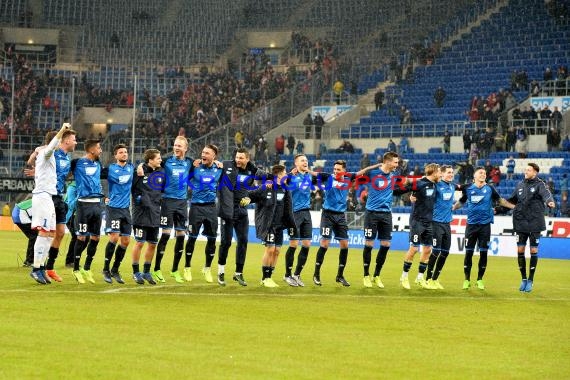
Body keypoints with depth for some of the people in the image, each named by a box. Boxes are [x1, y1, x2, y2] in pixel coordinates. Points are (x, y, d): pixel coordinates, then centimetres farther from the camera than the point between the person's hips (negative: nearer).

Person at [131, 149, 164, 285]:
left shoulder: (161, 174, 9)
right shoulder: (139, 171, -10)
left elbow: (163, 190, 23)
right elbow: (129, 187, -10)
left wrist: (159, 199, 11)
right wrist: (137, 198, -12)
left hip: (155, 214, 6)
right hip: (141, 213, -6)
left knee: (152, 244, 9)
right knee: (139, 243, -3)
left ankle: (146, 272, 22)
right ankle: (136, 272, 8)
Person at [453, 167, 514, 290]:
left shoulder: (489, 189, 3)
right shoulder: (468, 189, 3)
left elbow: (500, 200, 14)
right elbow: (460, 202, 15)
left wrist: (514, 206, 10)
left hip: (485, 224, 0)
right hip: (471, 224, 0)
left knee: (483, 252, 1)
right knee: (468, 252, -2)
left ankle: (480, 280, 13)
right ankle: (467, 280, 7)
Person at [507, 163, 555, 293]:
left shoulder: (539, 184, -5)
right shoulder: (520, 185, 10)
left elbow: (546, 194, -25)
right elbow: (512, 201, 22)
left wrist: (550, 202, -46)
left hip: (534, 223, -4)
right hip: (521, 223, 4)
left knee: (534, 251, 1)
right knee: (520, 250, 3)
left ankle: (530, 280, 10)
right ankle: (523, 279, 15)